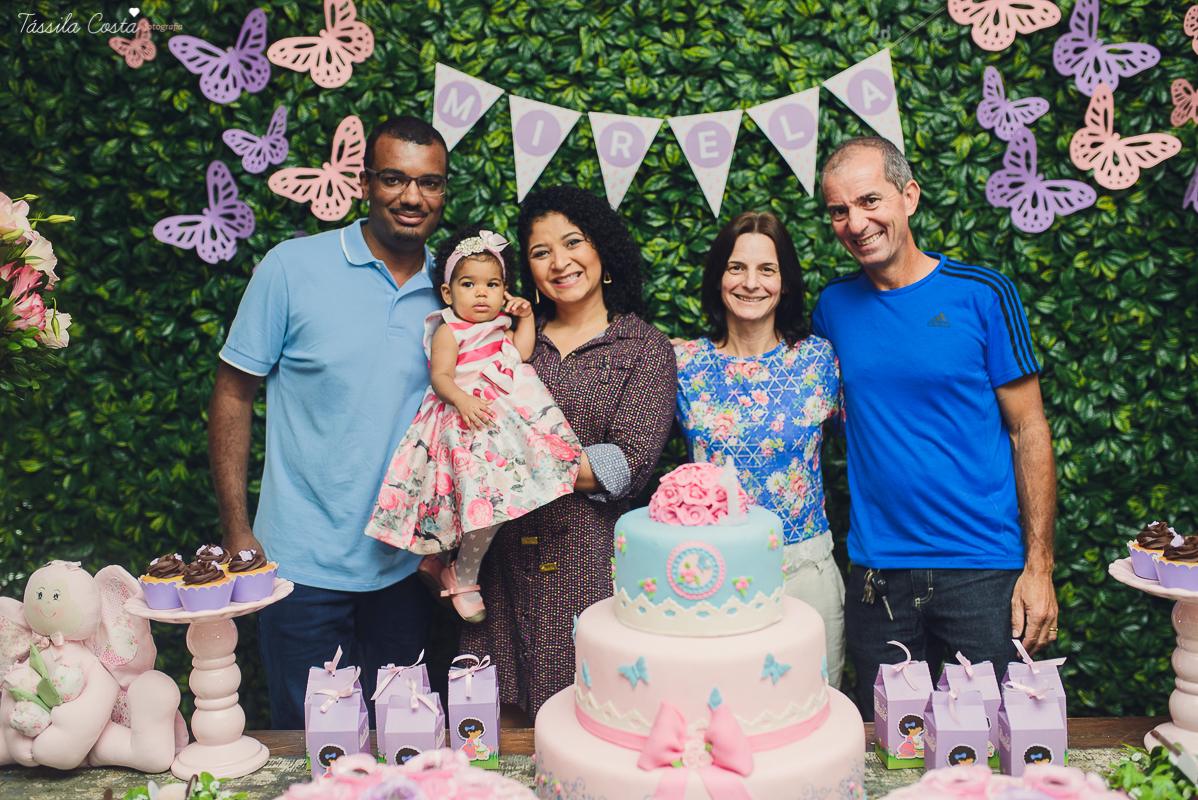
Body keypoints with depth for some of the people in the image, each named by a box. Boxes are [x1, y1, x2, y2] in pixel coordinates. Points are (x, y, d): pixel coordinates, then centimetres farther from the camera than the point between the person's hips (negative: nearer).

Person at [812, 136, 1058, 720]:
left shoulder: (981, 294, -5)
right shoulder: (833, 306, 4)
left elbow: (1029, 432, -3)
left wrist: (1039, 566, -7)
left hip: (985, 569, -2)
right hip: (876, 576, 3)